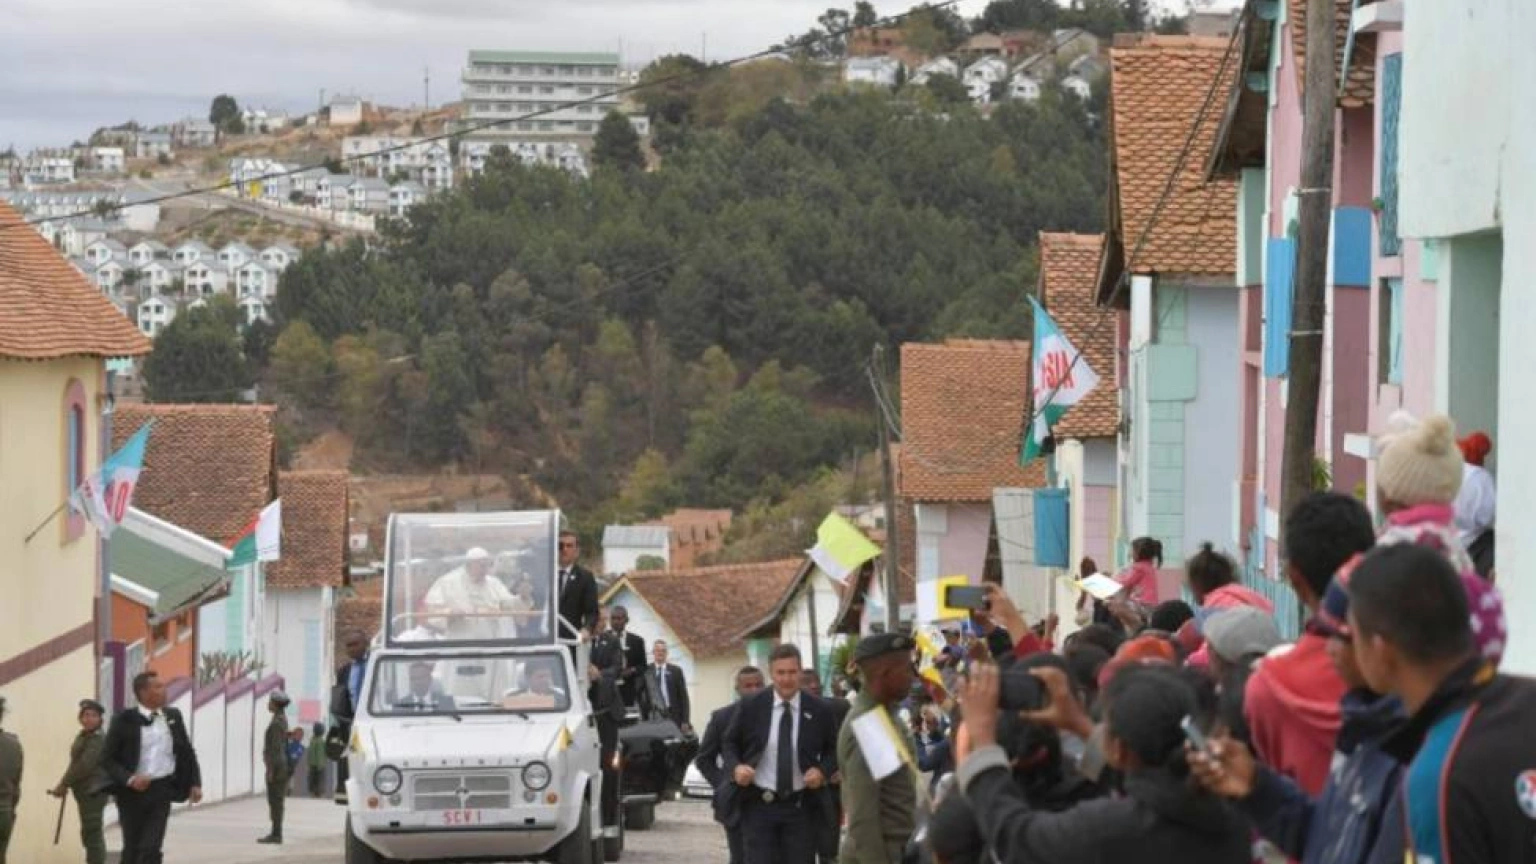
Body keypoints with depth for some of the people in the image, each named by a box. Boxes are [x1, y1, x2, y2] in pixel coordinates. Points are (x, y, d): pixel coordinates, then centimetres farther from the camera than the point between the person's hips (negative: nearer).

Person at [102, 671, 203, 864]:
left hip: (161, 790, 2)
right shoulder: (125, 720, -7)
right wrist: (129, 779, -20)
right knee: (132, 848, 9)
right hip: (132, 791, -2)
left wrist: (195, 783, 3)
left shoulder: (173, 717, 5)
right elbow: (107, 759, -6)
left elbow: (187, 752, 14)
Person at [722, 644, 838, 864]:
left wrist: (822, 770, -9)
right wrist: (736, 767, -10)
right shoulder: (750, 708, 0)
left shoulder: (818, 711, 1)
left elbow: (833, 750, 12)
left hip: (801, 806, 1)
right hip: (758, 805, -1)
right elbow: (729, 743, 10)